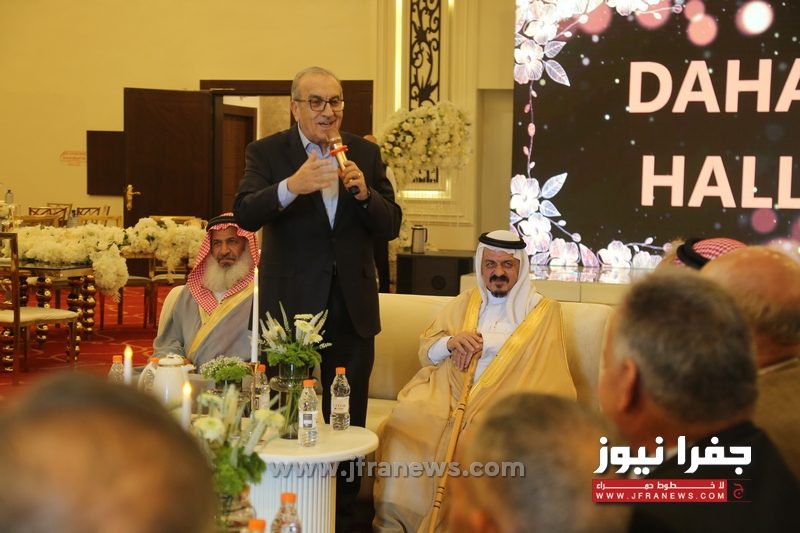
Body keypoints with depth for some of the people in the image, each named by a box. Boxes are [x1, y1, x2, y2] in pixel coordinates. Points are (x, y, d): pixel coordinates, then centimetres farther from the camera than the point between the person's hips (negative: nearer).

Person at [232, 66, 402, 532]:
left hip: (352, 310, 3)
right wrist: (291, 187, -35)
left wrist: (363, 193, -17)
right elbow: (245, 215, -17)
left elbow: (391, 227, 3)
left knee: (349, 423, 9)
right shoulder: (267, 153, -2)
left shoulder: (366, 154, 7)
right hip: (292, 308, -3)